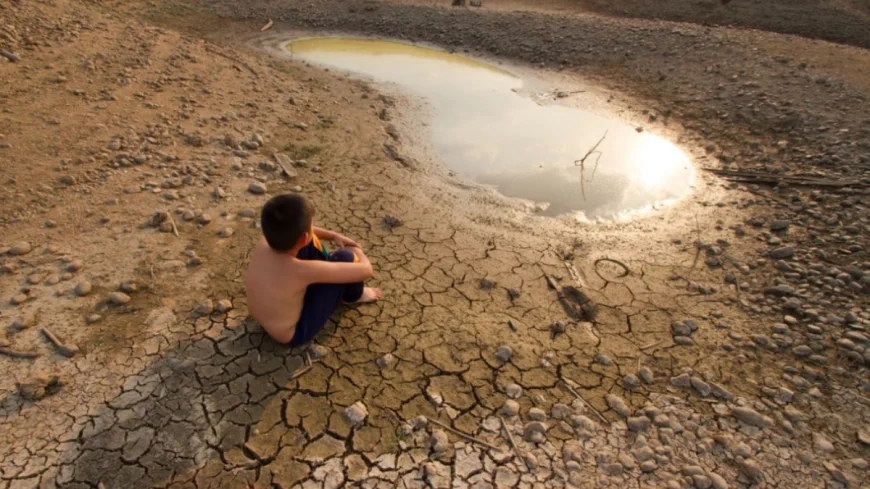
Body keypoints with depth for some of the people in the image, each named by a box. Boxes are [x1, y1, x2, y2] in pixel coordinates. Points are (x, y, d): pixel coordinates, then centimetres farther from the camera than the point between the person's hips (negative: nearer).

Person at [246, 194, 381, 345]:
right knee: (344, 258, -17)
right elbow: (365, 270, -28)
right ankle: (353, 296, 16)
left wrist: (334, 236, 3)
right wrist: (358, 253, -6)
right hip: (294, 333, -7)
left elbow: (293, 230, 7)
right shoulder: (302, 270, -37)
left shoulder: (264, 242, -18)